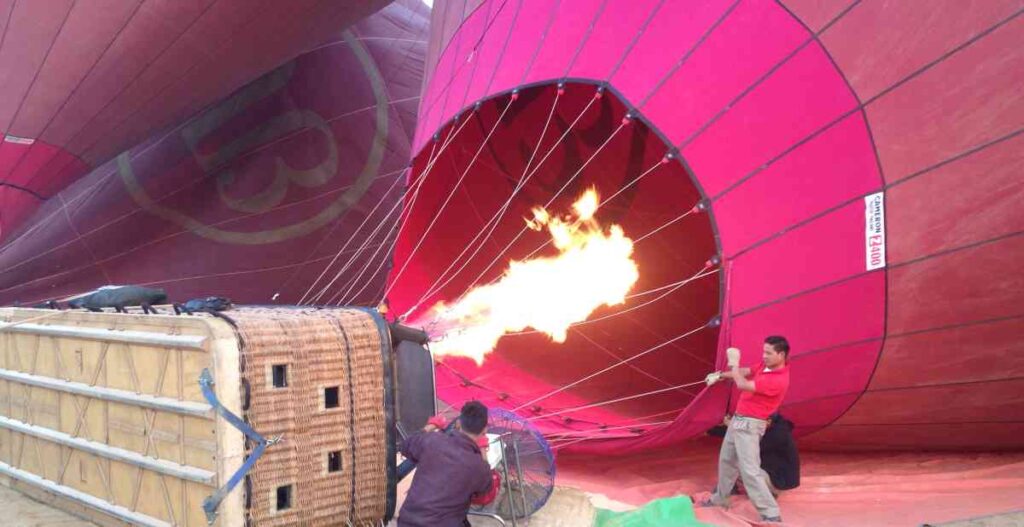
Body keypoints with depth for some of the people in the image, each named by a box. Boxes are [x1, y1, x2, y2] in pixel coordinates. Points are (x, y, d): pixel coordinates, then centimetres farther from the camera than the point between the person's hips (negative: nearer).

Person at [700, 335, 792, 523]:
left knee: (749, 470, -14)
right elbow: (745, 372, 18)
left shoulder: (779, 380, -26)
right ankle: (720, 498, 38)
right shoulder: (765, 366, 2)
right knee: (726, 460, 22)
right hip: (738, 419, 9)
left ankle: (771, 514, -8)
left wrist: (733, 362, -17)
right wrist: (721, 375, 11)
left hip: (749, 425, -9)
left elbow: (743, 385, -27)